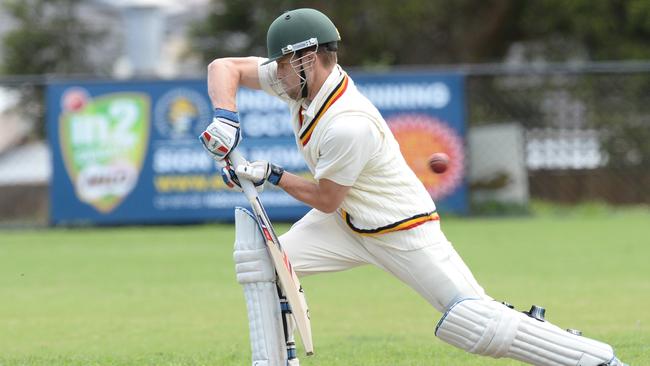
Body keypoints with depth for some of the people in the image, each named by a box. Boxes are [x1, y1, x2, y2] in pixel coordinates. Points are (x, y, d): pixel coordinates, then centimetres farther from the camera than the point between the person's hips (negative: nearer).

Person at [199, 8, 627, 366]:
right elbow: (225, 67, -4)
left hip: (404, 232, -9)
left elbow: (325, 200, -21)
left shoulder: (347, 125, -33)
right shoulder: (303, 78, -8)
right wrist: (225, 117, -21)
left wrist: (272, 175, -12)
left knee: (476, 324, -13)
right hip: (348, 223, 9)